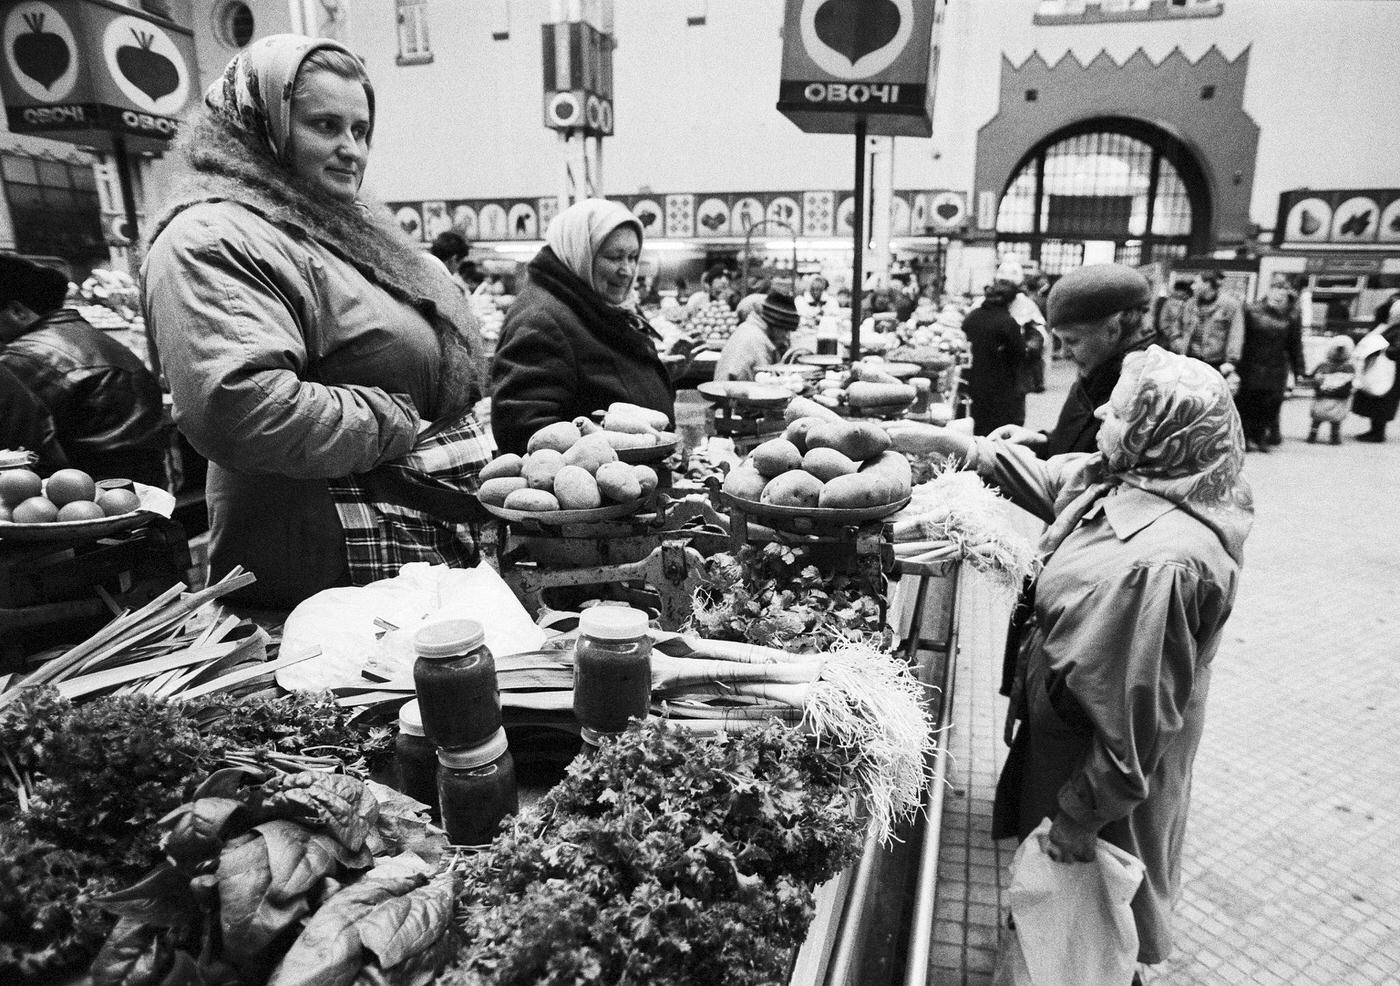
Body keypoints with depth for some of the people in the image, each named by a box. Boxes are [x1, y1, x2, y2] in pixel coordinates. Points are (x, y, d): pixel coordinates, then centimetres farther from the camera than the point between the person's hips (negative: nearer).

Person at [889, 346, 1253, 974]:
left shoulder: (1160, 563, -36)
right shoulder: (1113, 479, -9)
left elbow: (1137, 722, -31)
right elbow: (1040, 475, 10)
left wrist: (1079, 820, -21)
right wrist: (946, 442, 3)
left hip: (1099, 772, -8)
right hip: (1061, 733, 9)